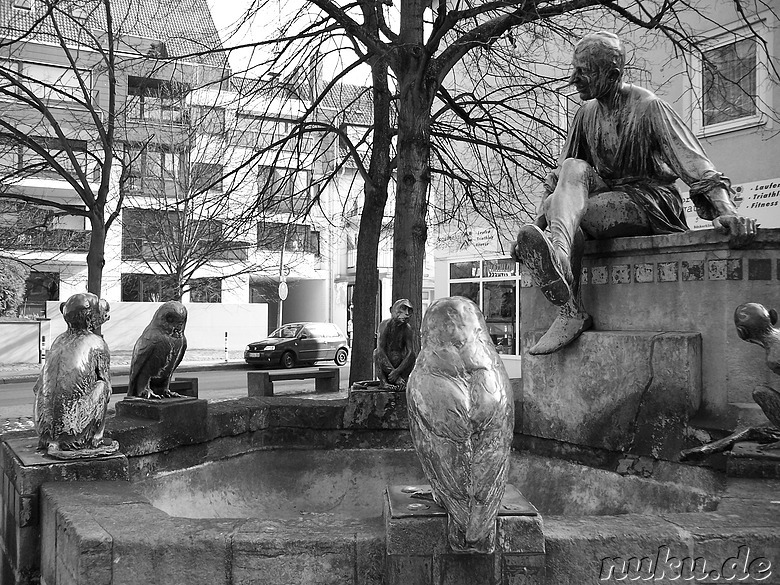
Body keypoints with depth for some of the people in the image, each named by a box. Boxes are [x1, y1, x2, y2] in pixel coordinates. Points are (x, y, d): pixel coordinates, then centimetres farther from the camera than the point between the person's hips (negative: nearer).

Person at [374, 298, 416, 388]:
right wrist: (392, 370, -33)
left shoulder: (407, 329, -10)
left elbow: (410, 352, -18)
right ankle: (384, 381, -29)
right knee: (377, 352, -28)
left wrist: (397, 371, -31)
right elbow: (380, 349, -24)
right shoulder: (385, 325, -16)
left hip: (400, 363, 1)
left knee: (413, 355, -23)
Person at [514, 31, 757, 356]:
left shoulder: (649, 107, -8)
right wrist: (537, 221, -1)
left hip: (650, 201, -5)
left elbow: (696, 166, -18)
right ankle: (556, 252, -51)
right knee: (572, 169, -25)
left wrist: (727, 212, -34)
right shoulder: (588, 113, 11)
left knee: (566, 214, -30)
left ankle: (571, 310, -52)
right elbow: (559, 179, 12)